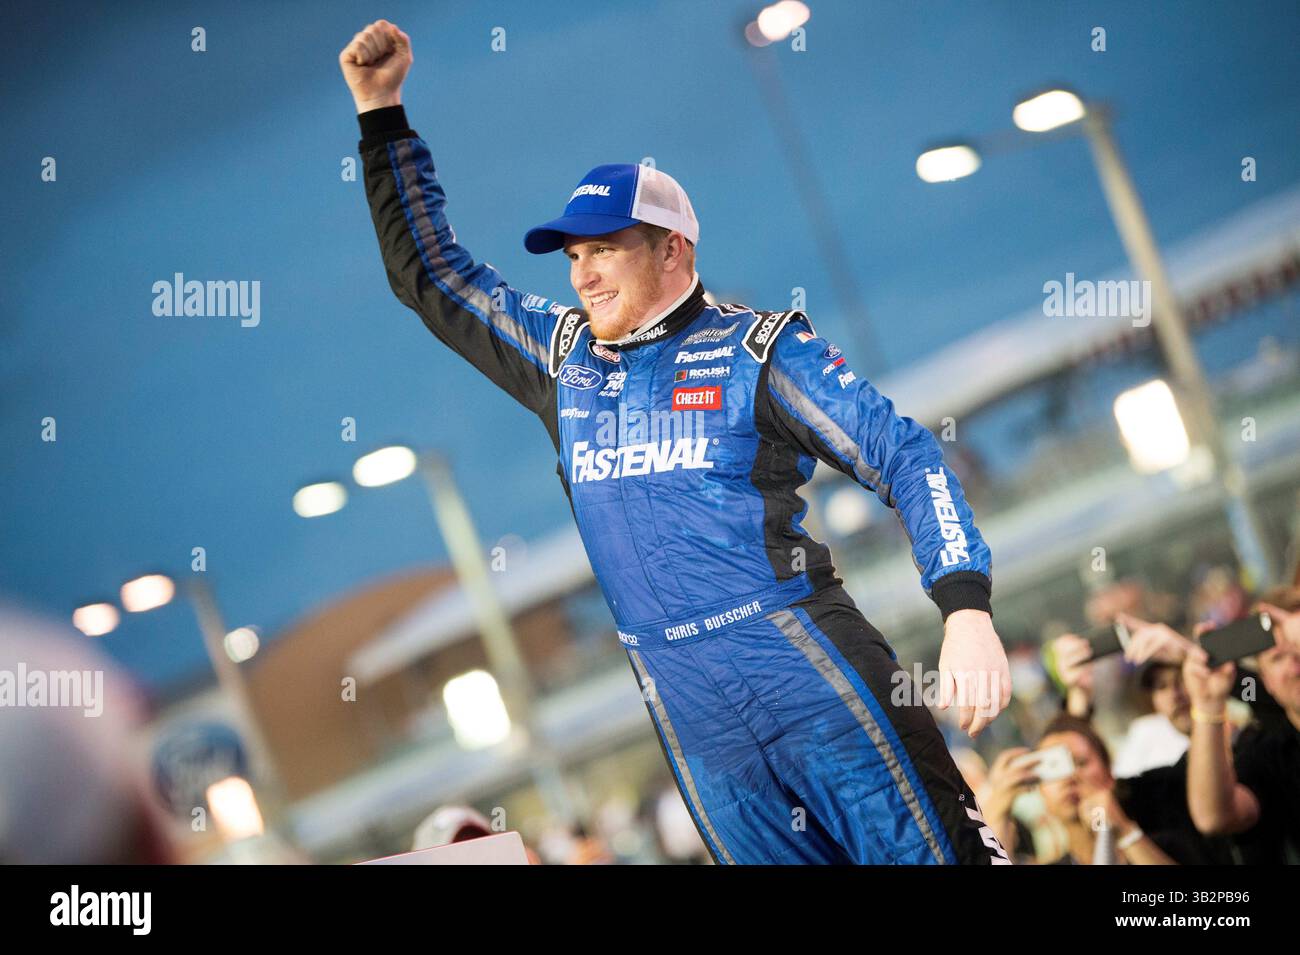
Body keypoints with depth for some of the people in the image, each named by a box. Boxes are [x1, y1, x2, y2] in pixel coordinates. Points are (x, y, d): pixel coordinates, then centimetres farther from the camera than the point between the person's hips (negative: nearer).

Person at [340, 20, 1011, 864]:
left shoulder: (759, 350, 1)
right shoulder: (562, 358, 15)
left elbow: (907, 459, -4)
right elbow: (428, 269, 23)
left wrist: (967, 612, -17)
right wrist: (381, 111, 17)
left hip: (814, 675, -4)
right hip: (692, 721, 4)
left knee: (932, 851, -11)